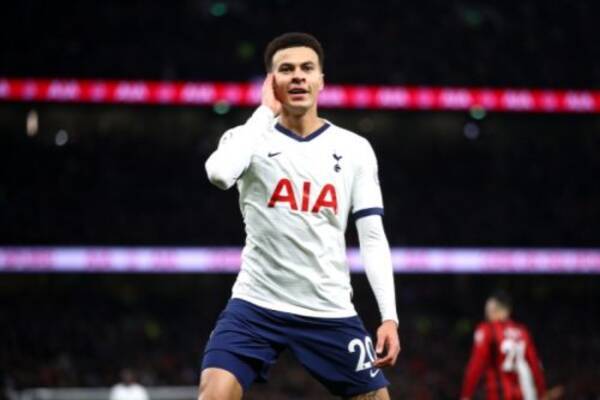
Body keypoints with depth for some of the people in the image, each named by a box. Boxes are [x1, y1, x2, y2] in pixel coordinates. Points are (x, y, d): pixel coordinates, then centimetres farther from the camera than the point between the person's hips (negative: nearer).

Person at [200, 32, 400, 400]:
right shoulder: (250, 137, 0)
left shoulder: (354, 149, 5)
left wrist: (389, 316, -6)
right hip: (257, 304, -2)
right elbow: (219, 174, -25)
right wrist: (266, 111, -13)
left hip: (330, 311, 2)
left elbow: (373, 237, 4)